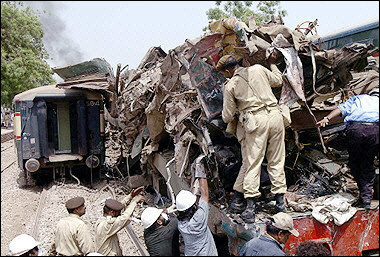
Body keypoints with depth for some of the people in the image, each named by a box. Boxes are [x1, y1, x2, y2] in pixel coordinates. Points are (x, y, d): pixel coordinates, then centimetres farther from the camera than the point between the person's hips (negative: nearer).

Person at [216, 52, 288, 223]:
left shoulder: (230, 86, 3)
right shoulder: (258, 69, 11)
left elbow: (227, 117, 5)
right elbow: (278, 81, 26)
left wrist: (226, 113, 30)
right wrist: (272, 63, 41)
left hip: (255, 121, -4)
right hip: (275, 115, 4)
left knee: (252, 162, 0)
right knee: (276, 161, 11)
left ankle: (250, 206, -4)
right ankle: (280, 201, 14)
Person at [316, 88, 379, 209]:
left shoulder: (358, 98, 33)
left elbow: (342, 108, 14)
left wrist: (327, 118, 1)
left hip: (355, 128, 0)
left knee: (354, 163, 15)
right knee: (368, 164, 15)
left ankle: (364, 197, 16)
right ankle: (366, 197, 10)